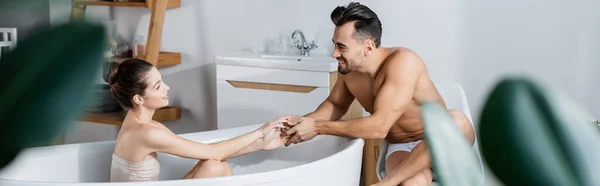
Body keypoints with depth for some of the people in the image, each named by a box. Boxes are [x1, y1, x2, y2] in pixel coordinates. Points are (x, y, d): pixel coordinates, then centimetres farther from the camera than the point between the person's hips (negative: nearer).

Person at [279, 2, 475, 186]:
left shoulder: (402, 62, -26)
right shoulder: (348, 68, -6)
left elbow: (379, 126, -31)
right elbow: (336, 104, 15)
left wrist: (317, 128, -26)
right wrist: (305, 121, -6)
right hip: (401, 147, 2)